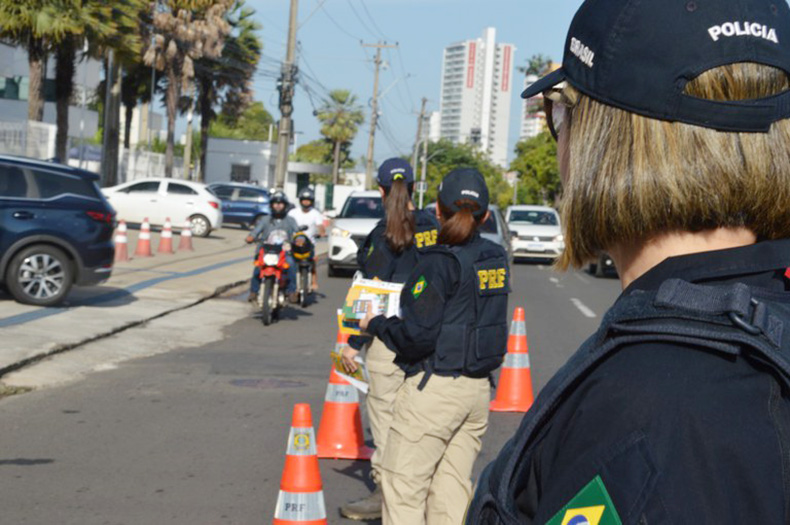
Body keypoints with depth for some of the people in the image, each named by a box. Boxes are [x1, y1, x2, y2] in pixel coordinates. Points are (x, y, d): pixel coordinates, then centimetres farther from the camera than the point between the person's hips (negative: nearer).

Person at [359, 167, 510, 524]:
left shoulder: (439, 264, -14)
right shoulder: (496, 260, 8)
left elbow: (418, 336, -18)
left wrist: (375, 324, -2)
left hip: (435, 387, -7)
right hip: (479, 388, 8)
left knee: (402, 485, 0)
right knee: (452, 488, 11)